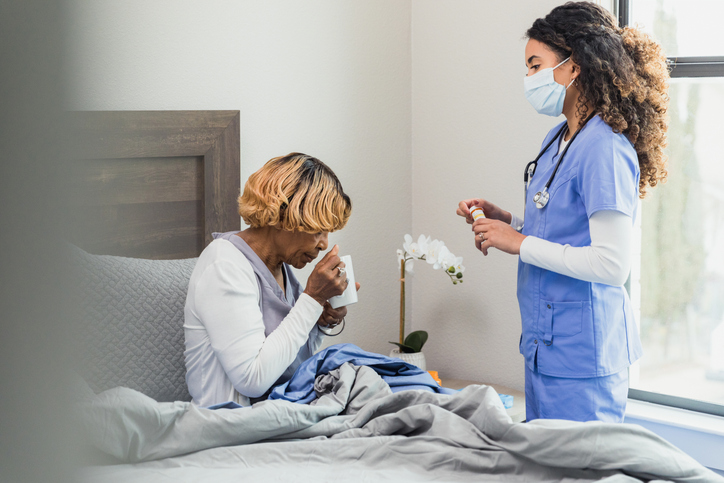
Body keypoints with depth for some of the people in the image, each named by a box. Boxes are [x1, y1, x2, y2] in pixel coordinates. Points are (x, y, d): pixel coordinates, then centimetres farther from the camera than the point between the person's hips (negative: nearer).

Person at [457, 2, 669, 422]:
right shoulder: (557, 139, 11)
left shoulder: (605, 150, -19)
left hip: (581, 352, -10)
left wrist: (521, 243, -18)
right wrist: (503, 220, 6)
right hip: (548, 341, 10)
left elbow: (612, 264, -24)